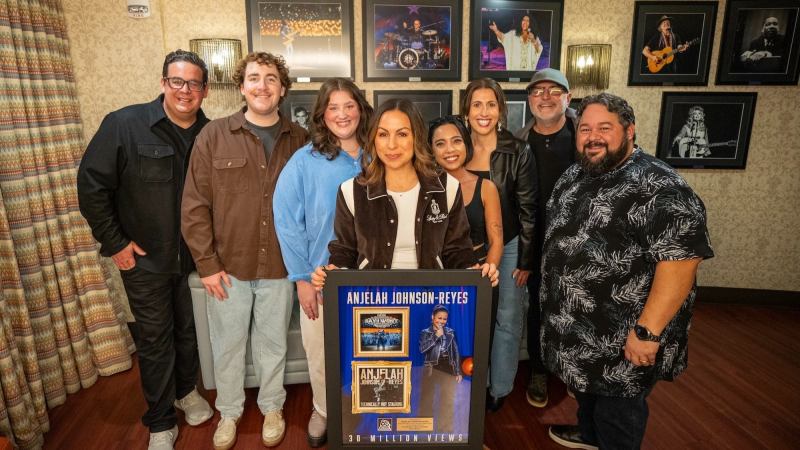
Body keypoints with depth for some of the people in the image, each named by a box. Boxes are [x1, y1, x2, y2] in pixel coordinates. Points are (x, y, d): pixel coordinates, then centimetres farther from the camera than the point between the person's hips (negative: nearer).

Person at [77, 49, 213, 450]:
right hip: (144, 260, -2)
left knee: (190, 331, 18)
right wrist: (114, 243, -9)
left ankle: (187, 390, 44)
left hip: (195, 258, 3)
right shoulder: (124, 125, -13)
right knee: (155, 340, 10)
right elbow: (91, 185, -10)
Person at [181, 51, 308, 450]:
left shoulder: (299, 140, -2)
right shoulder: (214, 136, -5)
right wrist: (206, 263, -7)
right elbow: (194, 205, -5)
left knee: (272, 343, 18)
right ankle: (229, 411, 41)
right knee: (227, 345, 17)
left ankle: (272, 407, 41)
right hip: (228, 266, 0)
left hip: (280, 267, 0)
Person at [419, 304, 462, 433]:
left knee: (447, 402, 6)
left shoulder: (450, 332, 7)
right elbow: (422, 349, -16)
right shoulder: (425, 332, 0)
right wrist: (436, 336, -18)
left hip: (448, 369, 2)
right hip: (431, 369, -2)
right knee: (427, 400, 5)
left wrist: (458, 372, 6)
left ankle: (445, 430, 17)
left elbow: (456, 352, 10)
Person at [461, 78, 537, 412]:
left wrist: (525, 260, -8)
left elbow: (528, 209, -7)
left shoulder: (518, 152, -9)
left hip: (508, 247, -2)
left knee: (507, 320, 9)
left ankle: (499, 388, 29)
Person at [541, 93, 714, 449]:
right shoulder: (574, 176, 4)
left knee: (617, 409, 12)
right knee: (586, 386, 28)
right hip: (575, 324, 8)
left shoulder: (659, 187, -22)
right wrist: (543, 283, 16)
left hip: (622, 336, -8)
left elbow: (680, 259, -26)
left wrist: (647, 330, -27)